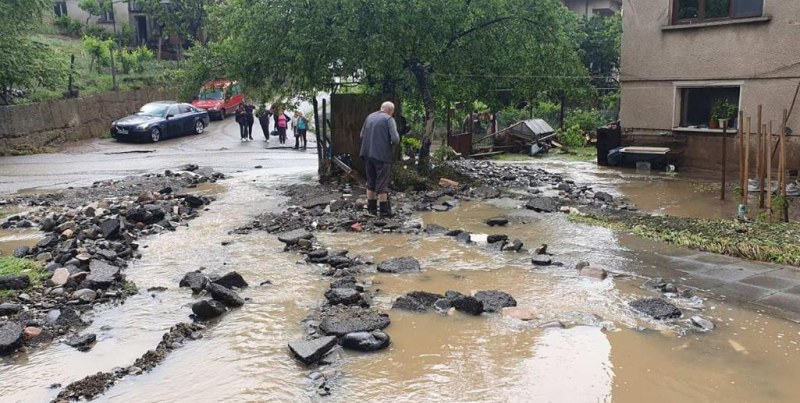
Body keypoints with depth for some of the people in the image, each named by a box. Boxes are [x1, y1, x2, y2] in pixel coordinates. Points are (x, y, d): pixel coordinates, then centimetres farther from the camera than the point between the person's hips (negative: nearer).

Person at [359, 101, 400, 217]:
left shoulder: (370, 117, 11)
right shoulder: (389, 119, -8)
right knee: (382, 183, 0)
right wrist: (392, 142, 4)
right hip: (382, 155, -6)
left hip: (368, 154, 6)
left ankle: (371, 208, 19)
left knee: (370, 182, 14)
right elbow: (395, 139, -16)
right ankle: (384, 210, 4)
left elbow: (362, 135, 15)